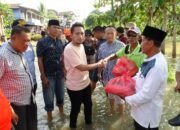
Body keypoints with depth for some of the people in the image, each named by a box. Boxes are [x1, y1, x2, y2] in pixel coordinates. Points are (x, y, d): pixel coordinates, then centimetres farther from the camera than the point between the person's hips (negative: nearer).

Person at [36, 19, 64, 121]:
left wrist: (64, 70, 8)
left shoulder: (60, 42, 4)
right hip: (48, 75, -5)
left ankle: (62, 112, 37)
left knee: (60, 94, 17)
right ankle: (50, 117, 27)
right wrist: (43, 77, -13)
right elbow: (40, 60, -12)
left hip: (59, 74, 5)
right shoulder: (42, 42, -12)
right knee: (49, 98, 8)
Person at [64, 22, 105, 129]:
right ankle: (72, 125, 38)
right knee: (76, 108, 12)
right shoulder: (69, 49, -25)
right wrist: (98, 65, -18)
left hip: (86, 82, 8)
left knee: (88, 104, 25)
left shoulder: (81, 45, 2)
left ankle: (89, 121, 49)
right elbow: (81, 67, -27)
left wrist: (88, 77, 13)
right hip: (75, 86, -8)